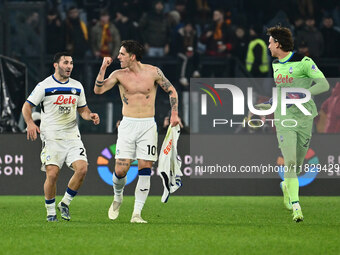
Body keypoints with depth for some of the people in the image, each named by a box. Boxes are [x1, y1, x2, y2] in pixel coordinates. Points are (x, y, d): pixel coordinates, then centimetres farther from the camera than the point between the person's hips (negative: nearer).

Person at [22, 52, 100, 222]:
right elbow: (27, 106, -1)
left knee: (82, 168, -14)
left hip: (72, 136, 4)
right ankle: (50, 211, 7)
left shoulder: (77, 86, 12)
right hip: (51, 138, -4)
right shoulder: (44, 86, -3)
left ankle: (65, 203, 6)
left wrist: (90, 116, 0)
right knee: (52, 174, -12)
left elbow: (83, 109, 22)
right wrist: (30, 123, -18)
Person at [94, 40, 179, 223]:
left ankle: (137, 213, -4)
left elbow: (171, 91, 10)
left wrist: (174, 113, 1)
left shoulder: (153, 72, 0)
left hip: (148, 125, -1)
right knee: (121, 169, -6)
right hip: (127, 124, 1)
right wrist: (103, 68, -13)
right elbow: (98, 90, -6)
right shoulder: (119, 74, 3)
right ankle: (118, 198, 25)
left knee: (145, 169, -6)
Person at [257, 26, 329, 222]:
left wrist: (304, 93, -26)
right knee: (290, 162, -14)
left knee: (298, 165, 8)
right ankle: (296, 206, -17)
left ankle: (287, 186, 41)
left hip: (304, 118, -3)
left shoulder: (303, 62, -9)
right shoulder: (276, 65, 13)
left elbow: (324, 84, -15)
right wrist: (267, 105, 27)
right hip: (283, 118, 3)